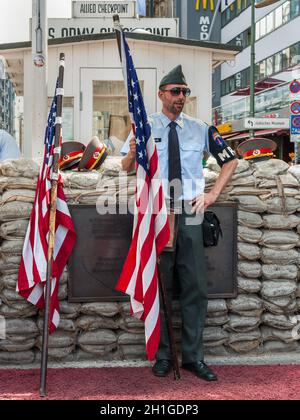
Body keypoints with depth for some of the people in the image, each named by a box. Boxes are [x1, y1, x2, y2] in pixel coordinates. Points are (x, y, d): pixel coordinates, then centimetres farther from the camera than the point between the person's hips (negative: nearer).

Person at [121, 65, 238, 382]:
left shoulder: (200, 129, 7)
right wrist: (132, 153, -24)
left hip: (190, 213, 2)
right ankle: (162, 355, 16)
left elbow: (231, 161, 15)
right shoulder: (146, 127, 3)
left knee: (195, 287, 3)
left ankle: (193, 356, 14)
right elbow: (126, 167, -1)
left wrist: (213, 194, 4)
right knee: (159, 287, 5)